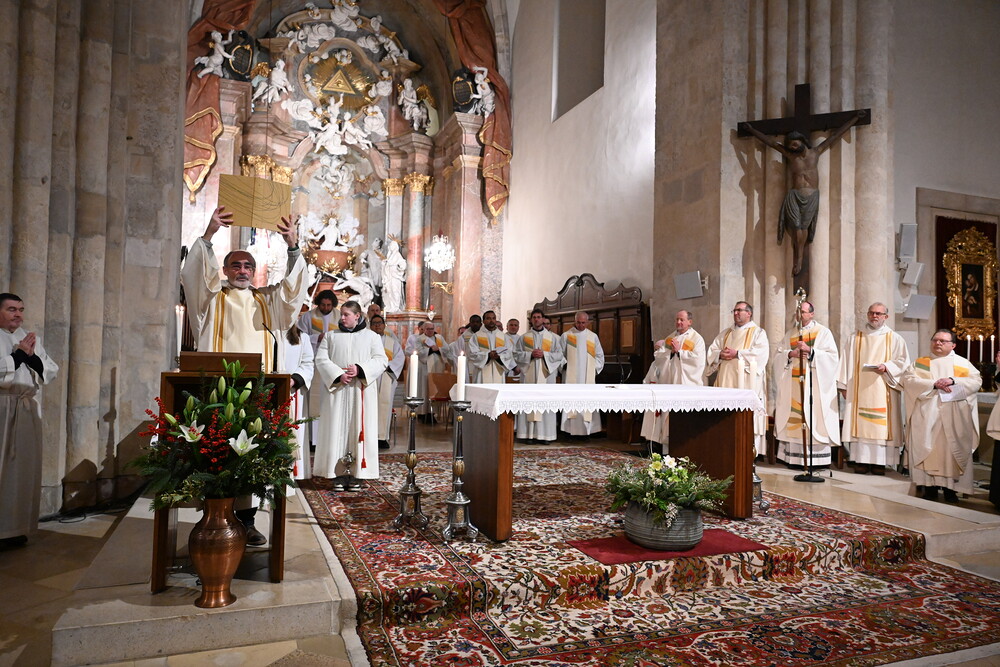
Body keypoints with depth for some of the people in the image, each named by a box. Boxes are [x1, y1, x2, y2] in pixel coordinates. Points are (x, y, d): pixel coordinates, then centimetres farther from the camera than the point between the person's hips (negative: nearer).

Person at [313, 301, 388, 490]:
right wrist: (338, 375, -13)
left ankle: (356, 474, 2)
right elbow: (321, 359, 3)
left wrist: (360, 369, -15)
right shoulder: (332, 336, 13)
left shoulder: (371, 336, 10)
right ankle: (338, 473, 1)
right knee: (337, 428, -2)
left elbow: (381, 360, 1)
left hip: (362, 392, -1)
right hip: (337, 390, 1)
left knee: (359, 429, -2)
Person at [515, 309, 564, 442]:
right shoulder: (524, 337, 11)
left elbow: (559, 355, 5)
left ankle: (545, 434, 2)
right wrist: (530, 354, -10)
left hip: (546, 373, 0)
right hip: (529, 374, 0)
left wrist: (544, 354, -9)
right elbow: (517, 355, 5)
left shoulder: (552, 337, 11)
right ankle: (529, 434, 0)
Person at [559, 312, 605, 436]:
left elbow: (599, 355, 16)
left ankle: (586, 430, 3)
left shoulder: (593, 336, 11)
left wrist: (595, 368, 5)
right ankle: (571, 431, -6)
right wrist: (564, 365, -8)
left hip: (588, 377, 2)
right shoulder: (566, 336, 5)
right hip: (571, 376, -2)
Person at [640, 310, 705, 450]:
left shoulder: (697, 339, 3)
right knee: (668, 414, 2)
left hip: (685, 383, -5)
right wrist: (669, 350, -6)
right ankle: (667, 445, 7)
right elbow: (658, 356, 11)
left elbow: (697, 359, -12)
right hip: (668, 381, 5)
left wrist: (679, 350, -9)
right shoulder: (670, 338, 19)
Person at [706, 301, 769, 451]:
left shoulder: (758, 332, 7)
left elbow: (762, 353, -10)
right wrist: (720, 354, -8)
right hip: (726, 381, 5)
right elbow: (711, 350, 15)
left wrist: (737, 353, -14)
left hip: (747, 382, -5)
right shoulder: (725, 333, 22)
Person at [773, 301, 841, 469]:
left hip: (814, 384, -4)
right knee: (794, 417, 1)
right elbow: (778, 355, 11)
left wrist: (809, 350, -15)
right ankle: (793, 457, 4)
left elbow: (832, 356, -6)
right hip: (792, 384, 4)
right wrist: (790, 353, -9)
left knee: (814, 417, -8)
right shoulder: (790, 333, 16)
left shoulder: (823, 332, 4)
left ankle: (818, 459, -4)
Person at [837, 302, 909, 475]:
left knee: (881, 424, -4)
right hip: (859, 389, 2)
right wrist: (843, 385, 4)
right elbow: (846, 362, 11)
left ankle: (879, 462, 0)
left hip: (882, 389, -1)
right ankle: (861, 460, 1)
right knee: (860, 423, -2)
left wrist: (886, 367, -14)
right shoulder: (856, 338, 14)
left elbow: (903, 361, 4)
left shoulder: (894, 338, 9)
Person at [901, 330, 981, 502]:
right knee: (928, 448, -4)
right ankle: (930, 486, 0)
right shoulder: (920, 362, 12)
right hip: (927, 416, 0)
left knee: (952, 449, -1)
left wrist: (953, 381, -16)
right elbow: (908, 379, -3)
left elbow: (976, 381, 0)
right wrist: (933, 384, -15)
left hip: (954, 418, 0)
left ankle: (950, 487, 6)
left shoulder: (963, 363, 13)